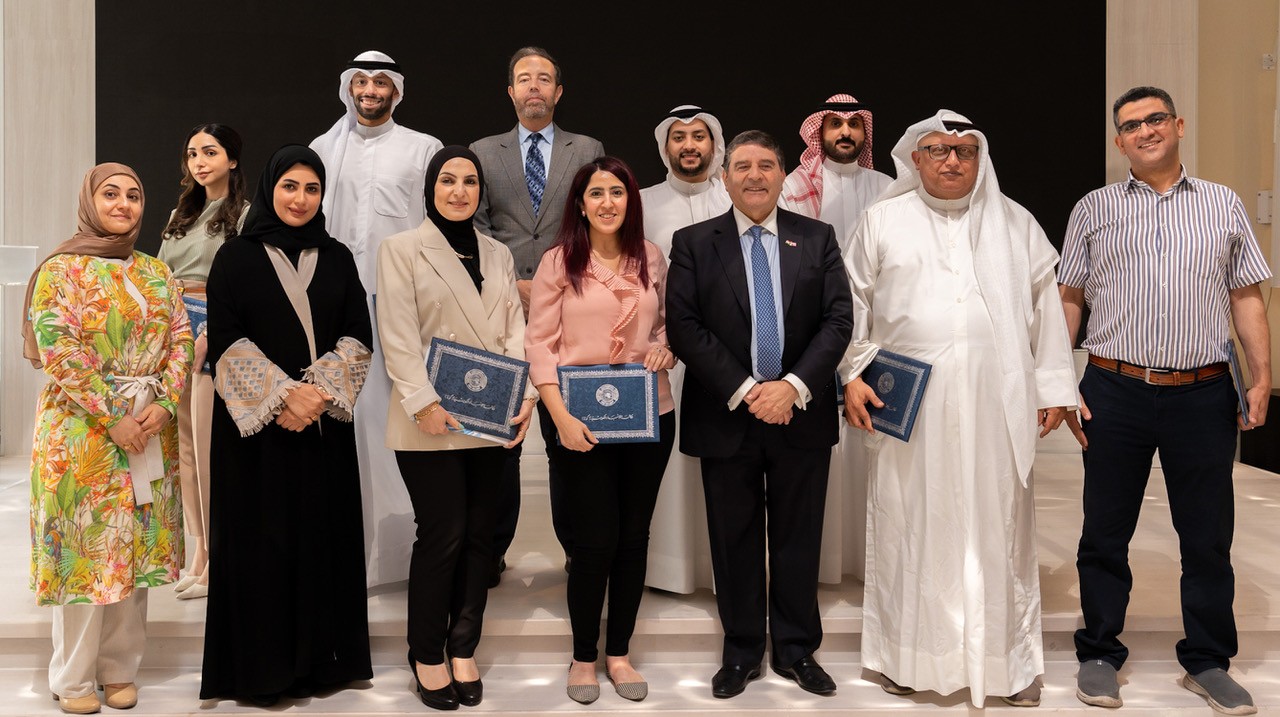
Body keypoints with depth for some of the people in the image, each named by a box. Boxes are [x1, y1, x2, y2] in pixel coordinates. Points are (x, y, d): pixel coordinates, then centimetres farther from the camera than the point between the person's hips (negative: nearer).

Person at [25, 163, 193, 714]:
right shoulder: (61, 270, -3)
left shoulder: (157, 272, 12)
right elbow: (56, 353, -11)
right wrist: (113, 417, -16)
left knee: (137, 546, 8)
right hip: (82, 430, -4)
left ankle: (119, 669, 21)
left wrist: (164, 404, -9)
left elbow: (181, 340, 7)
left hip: (150, 427, 5)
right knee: (85, 547, 0)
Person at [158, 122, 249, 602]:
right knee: (182, 444, 7)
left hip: (215, 334, -7)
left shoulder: (245, 214, -3)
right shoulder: (180, 214, 19)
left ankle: (216, 560, 2)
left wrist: (206, 338, -17)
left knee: (207, 446, -7)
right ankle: (199, 549, 15)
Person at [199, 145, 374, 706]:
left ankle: (320, 658, 17)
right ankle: (261, 665, 12)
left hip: (324, 423, 3)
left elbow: (357, 337, 3)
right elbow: (225, 341, -6)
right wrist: (282, 395, -15)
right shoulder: (236, 257, 2)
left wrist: (317, 392, -12)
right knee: (260, 537, 0)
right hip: (255, 423, -3)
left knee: (323, 534, 5)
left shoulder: (337, 258, 10)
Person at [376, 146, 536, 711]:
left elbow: (514, 330, 9)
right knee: (442, 536, -3)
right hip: (431, 424, -4)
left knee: (479, 535, 8)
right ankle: (427, 658, 13)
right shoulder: (401, 249, 2)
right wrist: (422, 401, -18)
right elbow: (398, 335, -7)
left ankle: (463, 652, 20)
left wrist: (525, 394, -6)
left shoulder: (498, 255, 16)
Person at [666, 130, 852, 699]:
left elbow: (838, 320, -1)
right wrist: (745, 391, -15)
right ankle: (741, 652, 24)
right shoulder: (693, 244, 1)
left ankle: (797, 651, 25)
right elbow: (683, 327, -7)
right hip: (725, 418, -1)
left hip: (800, 416, 1)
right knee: (734, 541, 9)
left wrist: (793, 386, -14)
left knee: (798, 539, 10)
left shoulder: (818, 239, 5)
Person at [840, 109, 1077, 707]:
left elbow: (1044, 307, 12)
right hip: (909, 410, -1)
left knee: (998, 528, 5)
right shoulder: (882, 221, 8)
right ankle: (910, 654, 19)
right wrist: (852, 375, 0)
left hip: (997, 409, 1)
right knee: (911, 528, 5)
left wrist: (1054, 387, 7)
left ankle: (1009, 661, 17)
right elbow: (854, 302, 9)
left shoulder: (1015, 222, 12)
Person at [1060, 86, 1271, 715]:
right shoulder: (1093, 209, 8)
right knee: (1105, 533, 7)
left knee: (1208, 536, 7)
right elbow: (1069, 299, 6)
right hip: (1115, 392, 0)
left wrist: (1262, 378, 1)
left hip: (1203, 395, 1)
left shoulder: (1223, 205, 10)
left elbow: (1247, 297, 10)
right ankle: (1099, 654, 22)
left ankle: (1208, 662, 23)